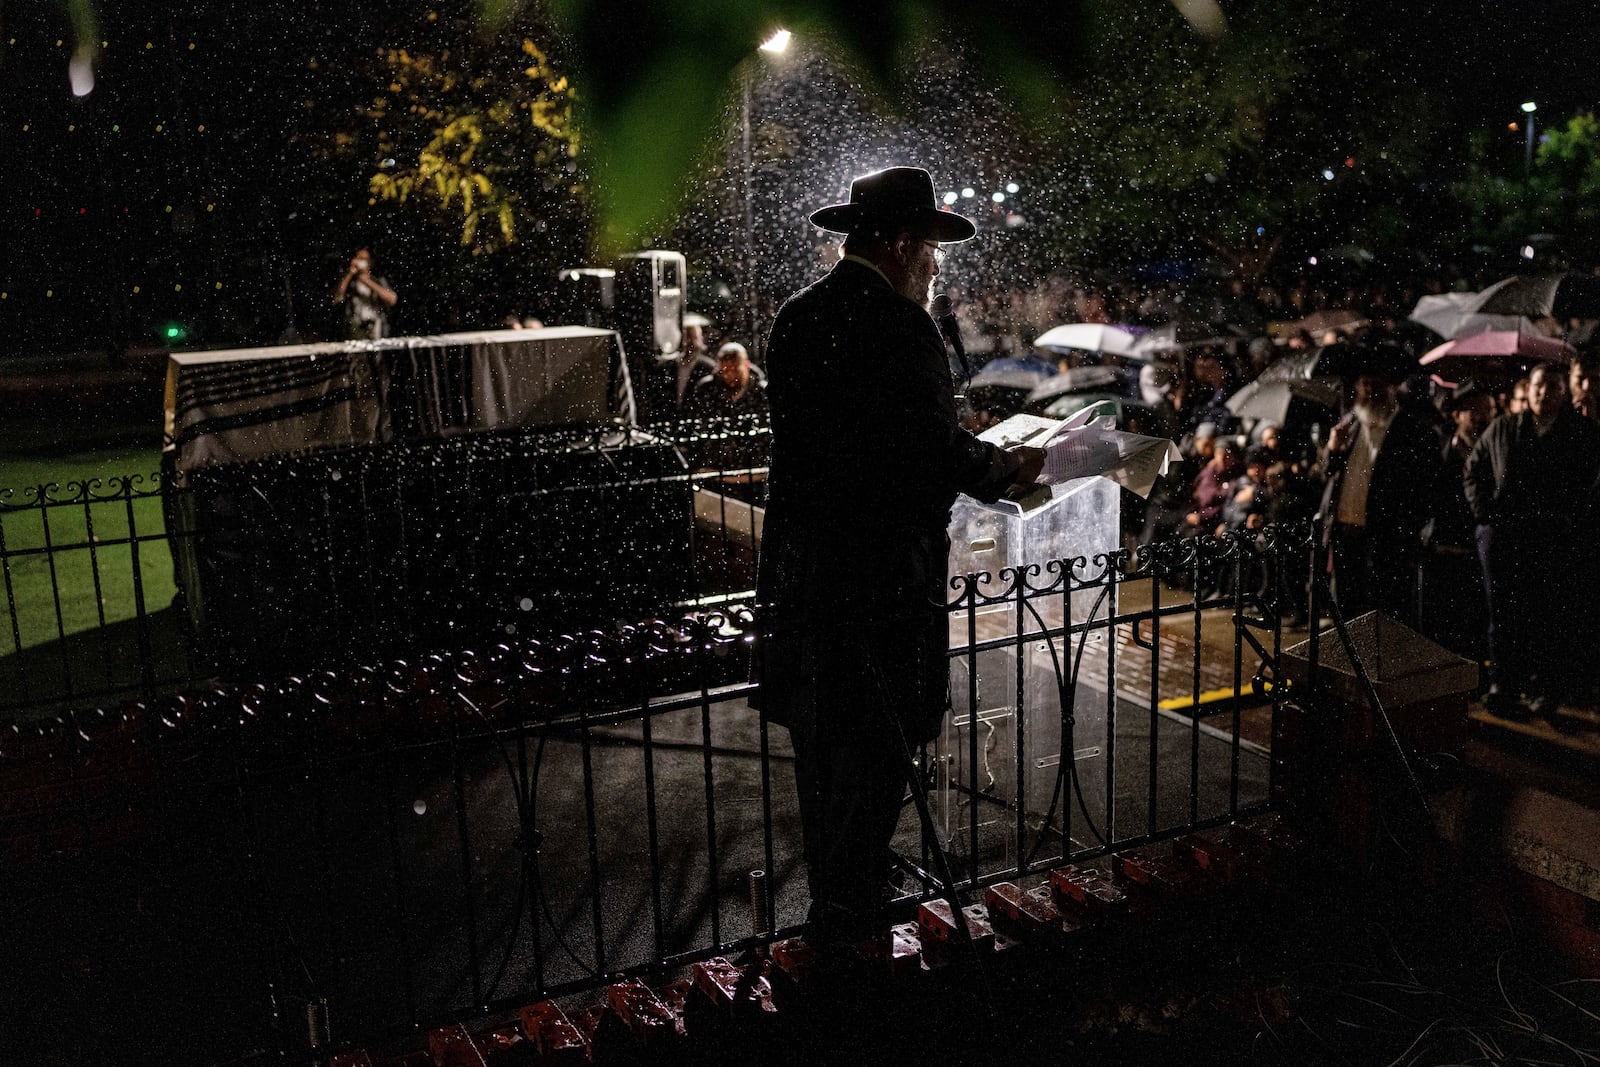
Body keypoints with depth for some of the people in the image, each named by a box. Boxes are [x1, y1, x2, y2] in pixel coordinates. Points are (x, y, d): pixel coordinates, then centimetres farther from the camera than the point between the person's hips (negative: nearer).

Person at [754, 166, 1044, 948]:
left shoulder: (794, 319, 8)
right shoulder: (900, 329, -17)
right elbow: (940, 450, -17)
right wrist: (1006, 468, 4)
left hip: (799, 566, 8)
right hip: (880, 572, -8)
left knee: (820, 743, 18)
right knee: (874, 750, 5)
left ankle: (830, 902, 33)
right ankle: (848, 917, 15)